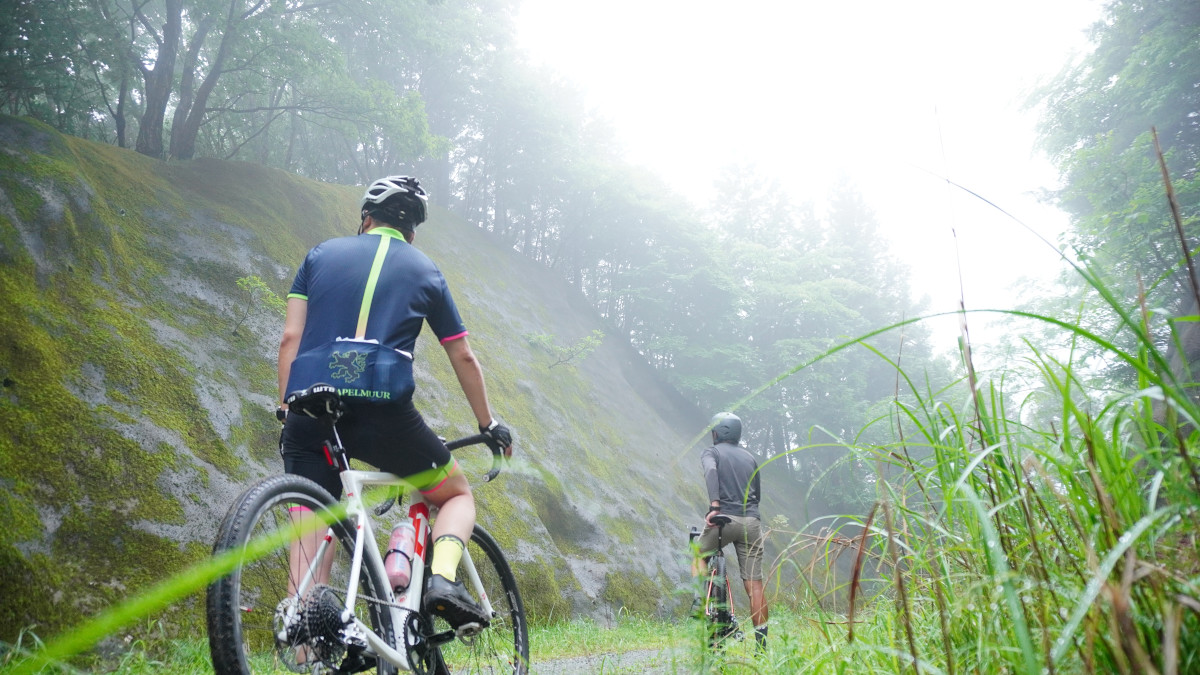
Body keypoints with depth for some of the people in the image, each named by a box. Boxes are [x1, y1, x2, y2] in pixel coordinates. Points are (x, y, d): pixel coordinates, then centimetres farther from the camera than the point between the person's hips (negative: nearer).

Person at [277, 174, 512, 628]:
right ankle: (443, 578, -7)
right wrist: (489, 426, 34)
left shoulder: (321, 254, 21)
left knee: (310, 540, 9)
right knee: (458, 494, 19)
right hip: (383, 409, -2)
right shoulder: (426, 271, 19)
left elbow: (291, 338, 12)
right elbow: (464, 358, 24)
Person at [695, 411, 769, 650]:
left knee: (699, 557, 24)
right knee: (755, 585, 2)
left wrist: (715, 506, -26)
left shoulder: (712, 452, 7)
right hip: (752, 522, 4)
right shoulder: (750, 457, 21)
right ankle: (762, 643, 0)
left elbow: (711, 471, -17)